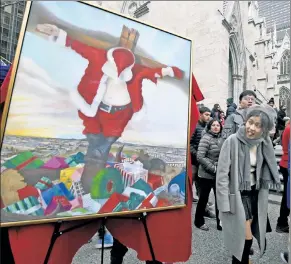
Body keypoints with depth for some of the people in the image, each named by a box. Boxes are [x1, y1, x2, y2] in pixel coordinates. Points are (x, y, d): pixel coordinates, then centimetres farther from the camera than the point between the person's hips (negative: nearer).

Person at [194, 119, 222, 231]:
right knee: (203, 198, 8)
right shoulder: (206, 138, -13)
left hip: (219, 174, 6)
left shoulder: (221, 138, 7)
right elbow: (200, 157, -19)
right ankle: (199, 221, 27)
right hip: (207, 174, -6)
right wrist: (213, 168, -18)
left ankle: (220, 222, 25)